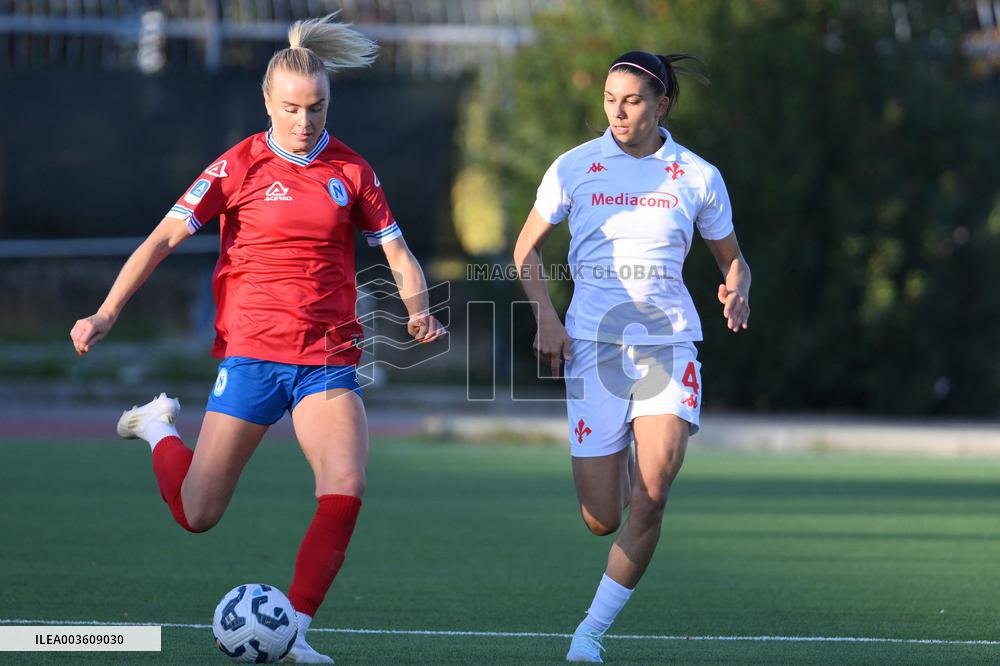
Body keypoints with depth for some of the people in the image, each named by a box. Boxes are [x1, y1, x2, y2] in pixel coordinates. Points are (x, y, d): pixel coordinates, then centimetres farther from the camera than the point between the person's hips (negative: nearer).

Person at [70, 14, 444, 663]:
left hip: (329, 359, 2)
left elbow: (398, 252, 11)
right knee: (198, 513, 2)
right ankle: (158, 427, 35)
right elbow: (165, 238, -5)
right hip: (251, 353, -2)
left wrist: (418, 312, -8)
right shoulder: (239, 167, -3)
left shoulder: (351, 171, 4)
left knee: (345, 492, -20)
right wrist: (108, 312, -14)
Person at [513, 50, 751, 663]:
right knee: (601, 520, -6)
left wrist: (737, 291, -6)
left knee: (652, 492, -22)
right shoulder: (574, 168, 4)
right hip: (593, 345, 0)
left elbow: (733, 260, 17)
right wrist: (547, 318, -1)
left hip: (669, 342, 0)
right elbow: (527, 250, 14)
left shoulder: (697, 177, 5)